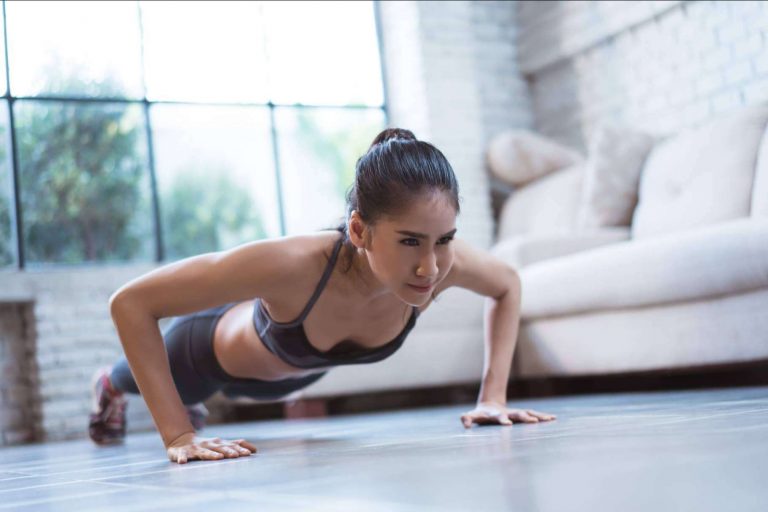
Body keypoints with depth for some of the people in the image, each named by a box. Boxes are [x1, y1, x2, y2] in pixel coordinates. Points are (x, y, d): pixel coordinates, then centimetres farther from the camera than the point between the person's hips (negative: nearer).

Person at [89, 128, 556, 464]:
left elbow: (507, 285, -12)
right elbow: (131, 303, -42)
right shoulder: (292, 264, -50)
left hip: (293, 371, 3)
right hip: (216, 348, -3)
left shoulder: (444, 261, -38)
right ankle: (112, 386, 69)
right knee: (173, 384, 35)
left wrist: (493, 396, -19)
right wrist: (178, 436, -44)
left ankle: (185, 403, 74)